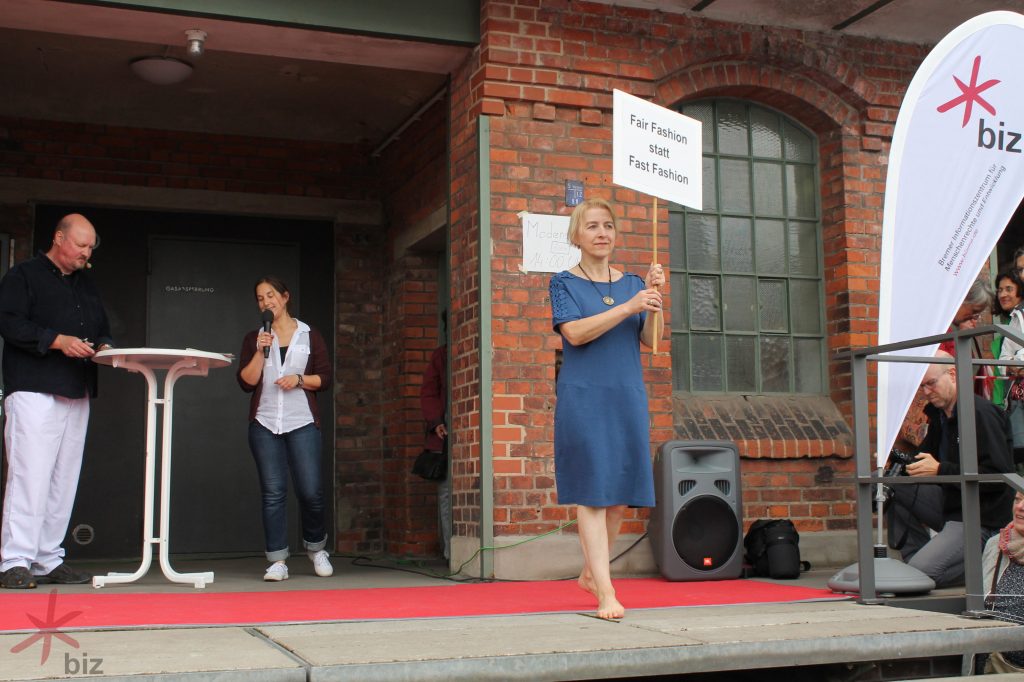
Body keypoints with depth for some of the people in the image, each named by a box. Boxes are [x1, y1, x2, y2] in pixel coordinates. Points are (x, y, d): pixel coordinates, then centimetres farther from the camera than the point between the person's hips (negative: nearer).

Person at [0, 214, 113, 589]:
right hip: (33, 390, -7)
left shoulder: (86, 285, 23)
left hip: (77, 395, 7)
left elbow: (101, 328, 28)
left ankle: (49, 559, 11)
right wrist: (58, 340, -19)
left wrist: (104, 346, 5)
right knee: (30, 475, -12)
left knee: (64, 480, 5)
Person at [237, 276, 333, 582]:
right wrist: (261, 351, -9)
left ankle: (316, 547, 19)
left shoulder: (310, 336, 9)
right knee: (273, 492, -2)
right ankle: (278, 560, 2)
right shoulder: (254, 338, 12)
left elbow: (325, 378, 6)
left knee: (311, 490, -6)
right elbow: (246, 382, 2)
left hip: (303, 422, -1)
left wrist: (299, 379, -10)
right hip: (265, 424, 1)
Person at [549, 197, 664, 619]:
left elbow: (651, 339, 4)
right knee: (592, 493, -8)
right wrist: (629, 306, -19)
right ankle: (605, 592, -6)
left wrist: (654, 297, -12)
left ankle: (590, 573, 26)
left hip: (627, 398, 4)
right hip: (583, 398, -4)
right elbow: (576, 333, -13)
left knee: (621, 496, 6)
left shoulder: (631, 282, 13)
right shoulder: (565, 283, 3)